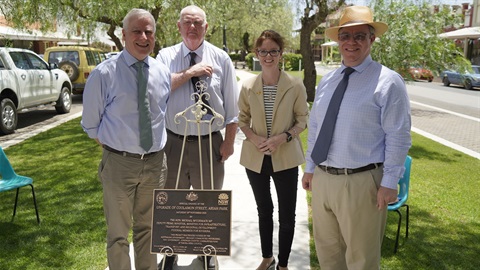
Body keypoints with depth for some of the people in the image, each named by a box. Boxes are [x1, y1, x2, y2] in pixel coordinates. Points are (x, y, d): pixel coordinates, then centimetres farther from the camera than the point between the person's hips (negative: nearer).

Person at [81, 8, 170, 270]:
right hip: (119, 162, -4)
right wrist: (114, 145, -1)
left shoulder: (163, 72, 1)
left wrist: (158, 142, 6)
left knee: (146, 227, 22)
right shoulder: (105, 73, -12)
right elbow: (91, 123, -2)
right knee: (118, 233, 11)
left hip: (155, 161, 4)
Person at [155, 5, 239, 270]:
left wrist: (229, 141, -3)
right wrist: (189, 73, -21)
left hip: (210, 143, 0)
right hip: (174, 142, 0)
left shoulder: (221, 58, 0)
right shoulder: (166, 56, 0)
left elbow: (231, 104, 0)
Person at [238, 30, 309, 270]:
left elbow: (303, 119, -2)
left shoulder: (295, 85, -8)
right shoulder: (248, 86, -2)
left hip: (285, 158, -2)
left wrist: (283, 137, -17)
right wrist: (252, 137, -12)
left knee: (286, 215, 6)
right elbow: (242, 119, 7)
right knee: (263, 211, 19)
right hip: (255, 157, 3)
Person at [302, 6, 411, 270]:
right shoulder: (327, 81, 9)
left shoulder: (388, 82, -11)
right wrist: (310, 168, 13)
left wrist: (389, 183, -12)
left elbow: (398, 137, -11)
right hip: (322, 178, 6)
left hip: (361, 183, -6)